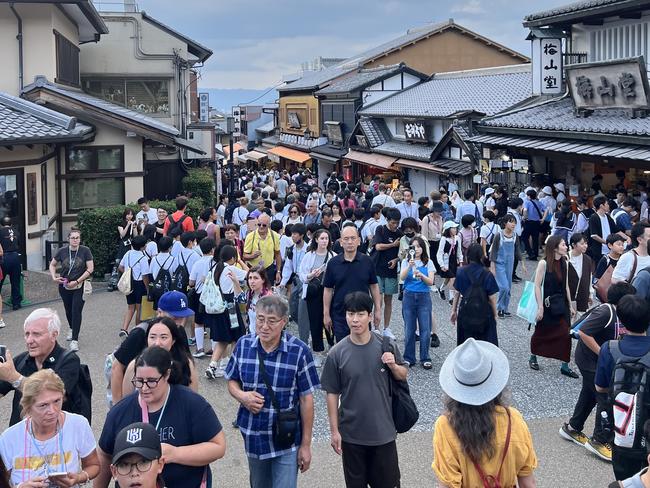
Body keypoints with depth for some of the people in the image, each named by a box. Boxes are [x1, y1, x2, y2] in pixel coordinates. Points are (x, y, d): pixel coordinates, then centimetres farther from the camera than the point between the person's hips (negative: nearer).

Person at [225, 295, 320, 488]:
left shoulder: (299, 351, -15)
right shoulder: (243, 345, -5)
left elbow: (306, 400, -9)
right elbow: (232, 381, 9)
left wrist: (306, 444, -7)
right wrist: (241, 396, -15)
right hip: (253, 437, 4)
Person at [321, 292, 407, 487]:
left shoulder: (386, 346, -7)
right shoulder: (337, 353, -10)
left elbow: (403, 375, 7)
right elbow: (332, 394, -4)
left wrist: (394, 366, -15)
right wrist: (334, 431, -4)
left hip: (384, 431, 1)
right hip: (351, 434, 0)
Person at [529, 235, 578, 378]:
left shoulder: (564, 263, 3)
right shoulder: (543, 263, -14)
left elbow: (566, 286, 10)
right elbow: (537, 286, -13)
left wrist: (570, 305, 11)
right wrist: (540, 307, -16)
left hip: (561, 304, 5)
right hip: (547, 304, -5)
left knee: (565, 334, -2)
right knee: (541, 333, 12)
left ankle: (565, 365, 5)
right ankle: (533, 358, 34)